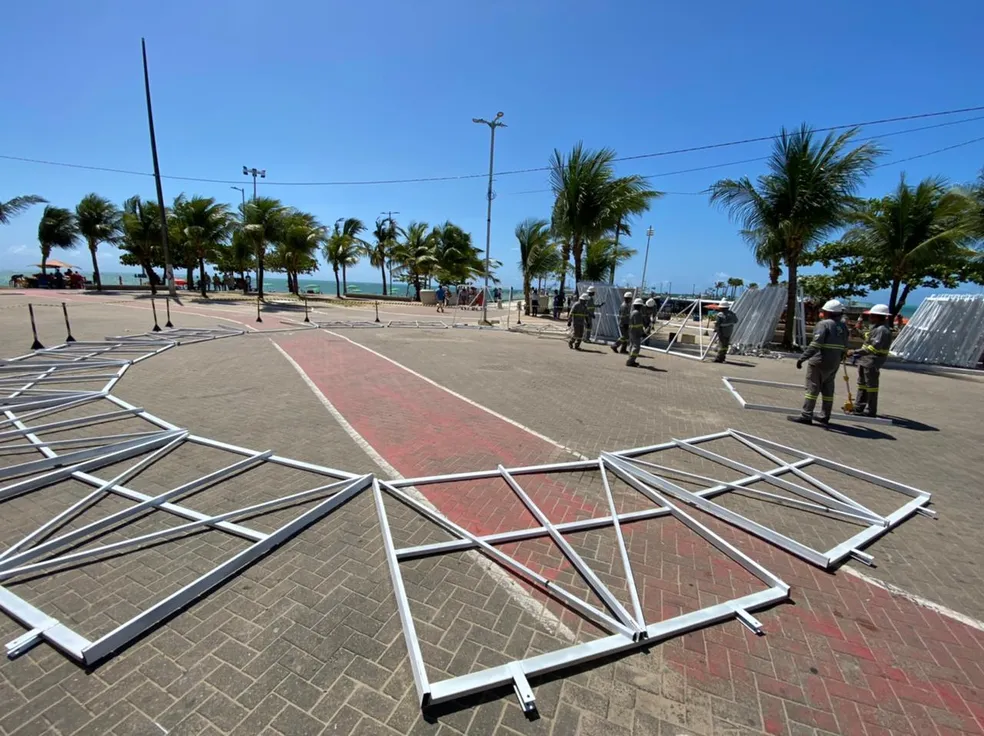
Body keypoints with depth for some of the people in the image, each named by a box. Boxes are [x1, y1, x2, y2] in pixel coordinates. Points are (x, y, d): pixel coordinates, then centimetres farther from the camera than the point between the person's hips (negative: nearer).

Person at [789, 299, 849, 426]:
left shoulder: (823, 324, -12)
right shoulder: (843, 326, 11)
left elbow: (815, 345, -22)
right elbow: (844, 347, 15)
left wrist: (802, 358, -23)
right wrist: (839, 359, 25)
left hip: (819, 362, -7)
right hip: (834, 364, 8)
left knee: (812, 388, -3)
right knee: (828, 390, 13)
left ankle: (806, 416, -1)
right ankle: (825, 417, 19)